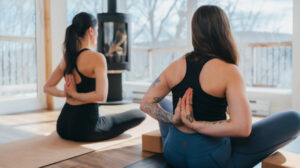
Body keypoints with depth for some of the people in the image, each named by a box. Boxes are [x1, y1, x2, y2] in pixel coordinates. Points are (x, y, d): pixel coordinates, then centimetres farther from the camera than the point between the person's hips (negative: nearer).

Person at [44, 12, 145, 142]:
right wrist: (75, 94, -14)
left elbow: (47, 87, 12)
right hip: (85, 129, -8)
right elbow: (101, 96, -26)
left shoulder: (67, 58, 4)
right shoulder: (97, 58, -17)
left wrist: (67, 94, -4)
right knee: (140, 114, 9)